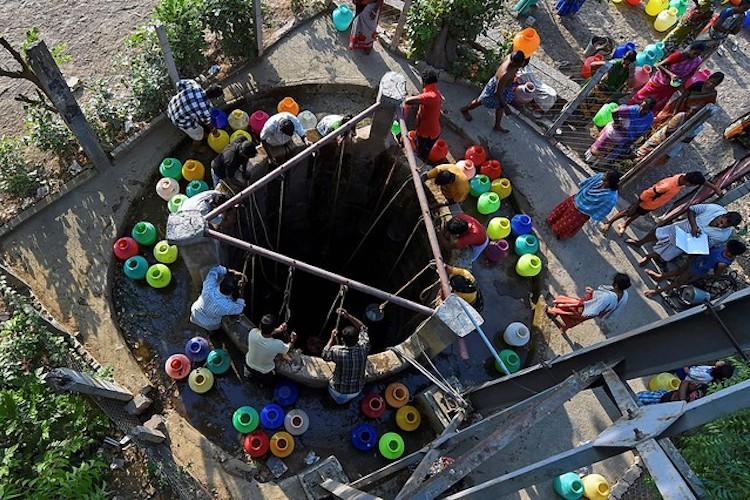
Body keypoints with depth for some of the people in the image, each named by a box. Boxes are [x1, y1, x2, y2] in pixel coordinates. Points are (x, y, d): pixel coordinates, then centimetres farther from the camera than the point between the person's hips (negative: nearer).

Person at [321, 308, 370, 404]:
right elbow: (363, 328, -8)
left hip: (338, 391, -1)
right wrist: (348, 316, -12)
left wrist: (332, 338, 0)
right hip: (356, 391, 1)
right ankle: (348, 399, 26)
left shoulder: (337, 351, -30)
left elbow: (324, 355, -6)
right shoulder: (363, 349, -25)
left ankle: (339, 399, 25)